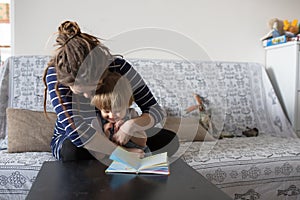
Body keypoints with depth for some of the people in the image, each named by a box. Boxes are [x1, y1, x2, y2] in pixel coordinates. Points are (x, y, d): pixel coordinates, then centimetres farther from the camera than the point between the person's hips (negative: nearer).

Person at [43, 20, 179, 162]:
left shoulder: (118, 67, -23)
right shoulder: (56, 74, -27)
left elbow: (157, 111, -18)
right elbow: (75, 129, -38)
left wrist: (131, 125, -38)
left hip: (113, 136, 2)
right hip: (69, 140, -1)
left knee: (170, 140, -14)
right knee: (73, 150, -39)